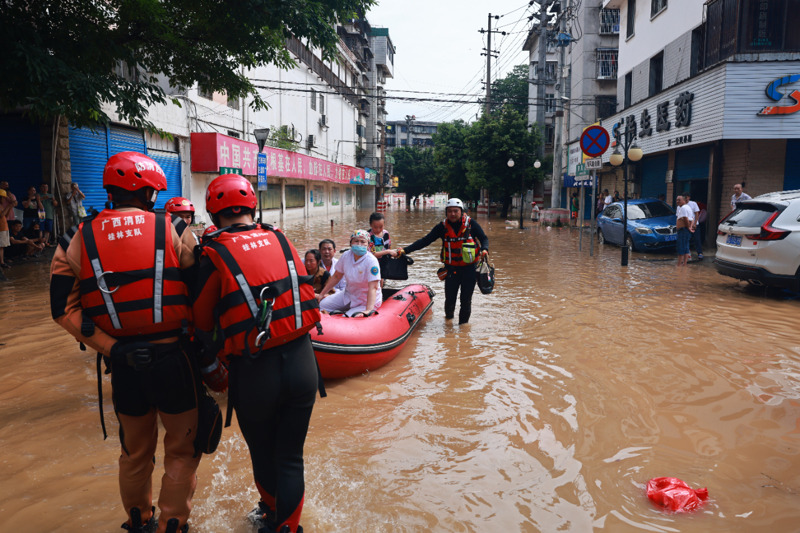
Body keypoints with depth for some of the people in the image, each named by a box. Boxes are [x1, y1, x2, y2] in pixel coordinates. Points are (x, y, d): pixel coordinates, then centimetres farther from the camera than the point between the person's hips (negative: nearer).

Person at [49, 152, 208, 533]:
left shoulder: (79, 239, 0)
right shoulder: (172, 230, -6)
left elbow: (64, 309, -6)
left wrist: (109, 347, -3)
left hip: (123, 363, 4)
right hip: (173, 358, -3)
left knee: (135, 451, 24)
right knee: (182, 450, 15)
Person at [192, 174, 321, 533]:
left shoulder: (214, 255, -8)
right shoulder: (281, 241, 2)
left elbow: (203, 324, 1)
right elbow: (307, 297, 5)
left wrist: (215, 357, 18)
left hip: (254, 373, -2)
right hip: (302, 365, 2)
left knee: (263, 456, 23)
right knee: (291, 458, 15)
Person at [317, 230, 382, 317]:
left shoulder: (371, 261, -23)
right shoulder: (346, 255, -6)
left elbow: (373, 287, -31)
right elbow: (336, 276, 8)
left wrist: (368, 310, -43)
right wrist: (322, 294, 10)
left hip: (367, 301, -6)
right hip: (349, 294, 6)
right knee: (321, 305, -3)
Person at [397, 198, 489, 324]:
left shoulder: (471, 224, -3)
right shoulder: (442, 227, 0)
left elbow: (484, 238, 2)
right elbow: (425, 241, -2)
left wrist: (484, 249, -21)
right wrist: (405, 250, -10)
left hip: (469, 268, -1)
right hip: (451, 269, 1)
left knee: (466, 300, 2)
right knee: (449, 299, 4)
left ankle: (463, 324, 21)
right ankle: (449, 317, 35)